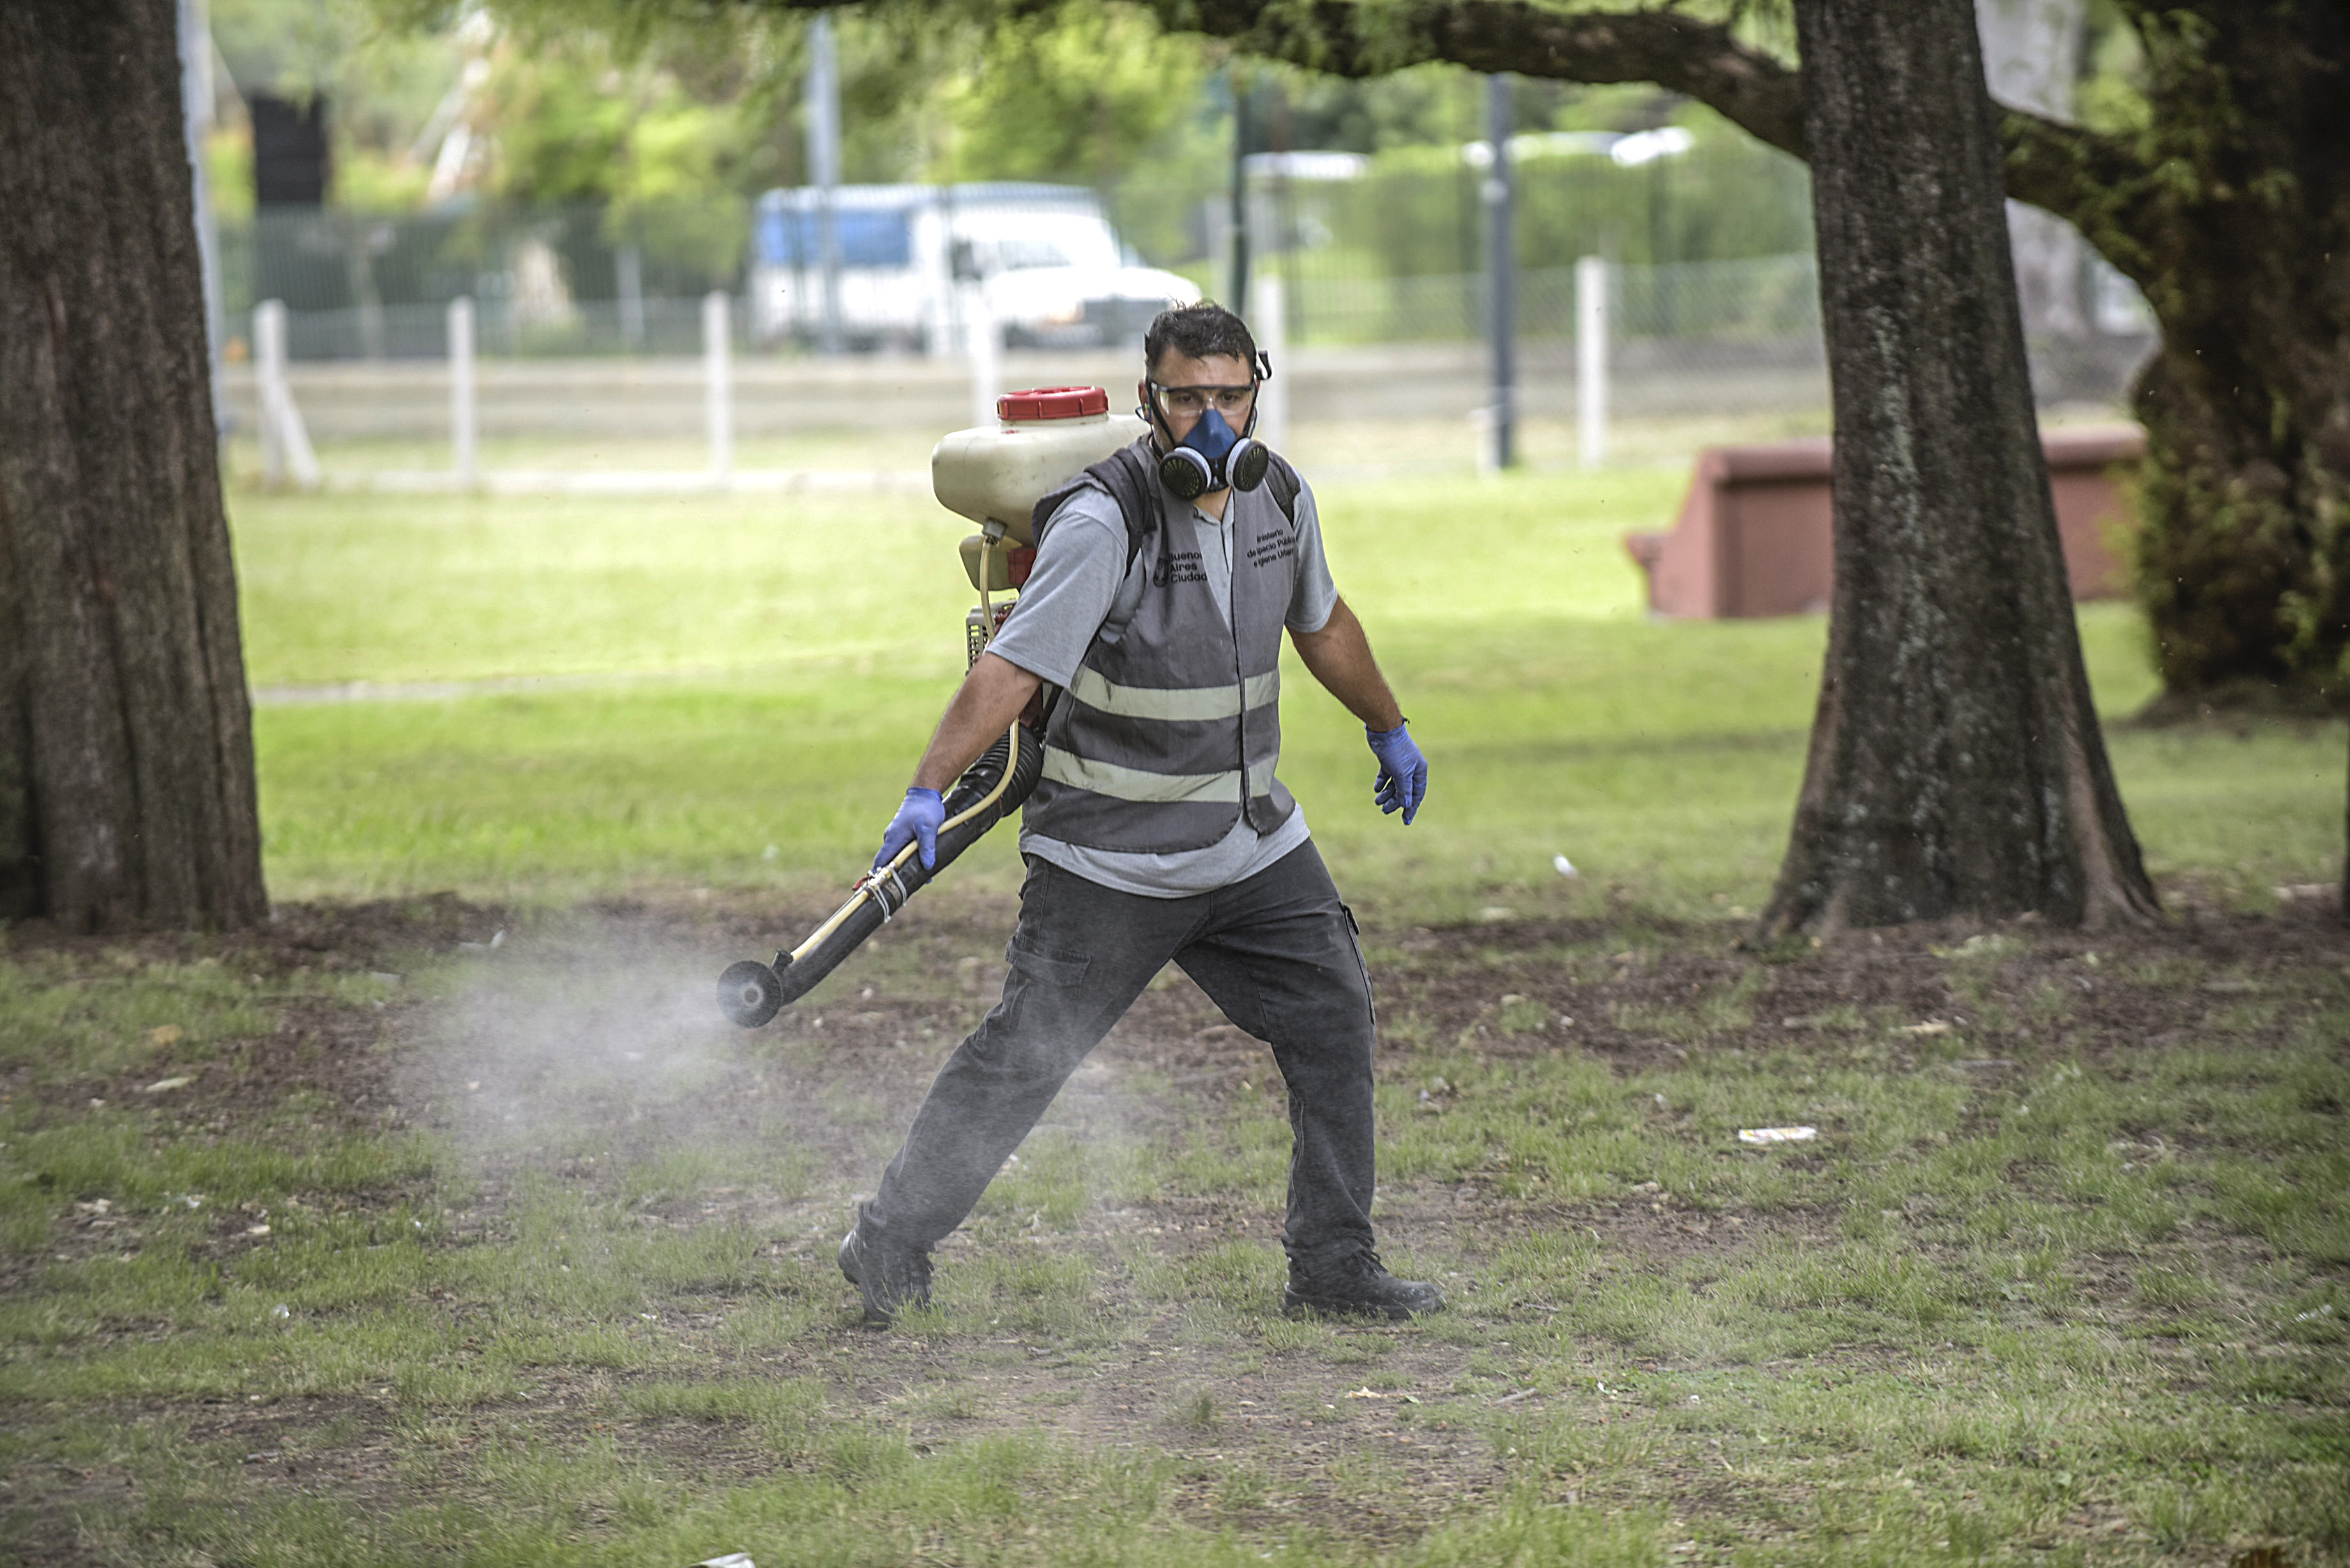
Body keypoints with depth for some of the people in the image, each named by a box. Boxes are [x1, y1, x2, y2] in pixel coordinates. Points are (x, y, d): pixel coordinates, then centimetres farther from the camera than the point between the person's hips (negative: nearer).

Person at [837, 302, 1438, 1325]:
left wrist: (1389, 731, 34)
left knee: (1333, 1024, 3)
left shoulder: (1278, 496, 1)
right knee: (1022, 1059, -4)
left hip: (1252, 847, 6)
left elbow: (1321, 623, 22)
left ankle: (1333, 1269, 14)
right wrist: (928, 791, -39)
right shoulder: (1104, 521, -21)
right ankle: (888, 1249, 10)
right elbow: (1013, 667, -29)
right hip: (1112, 865, -6)